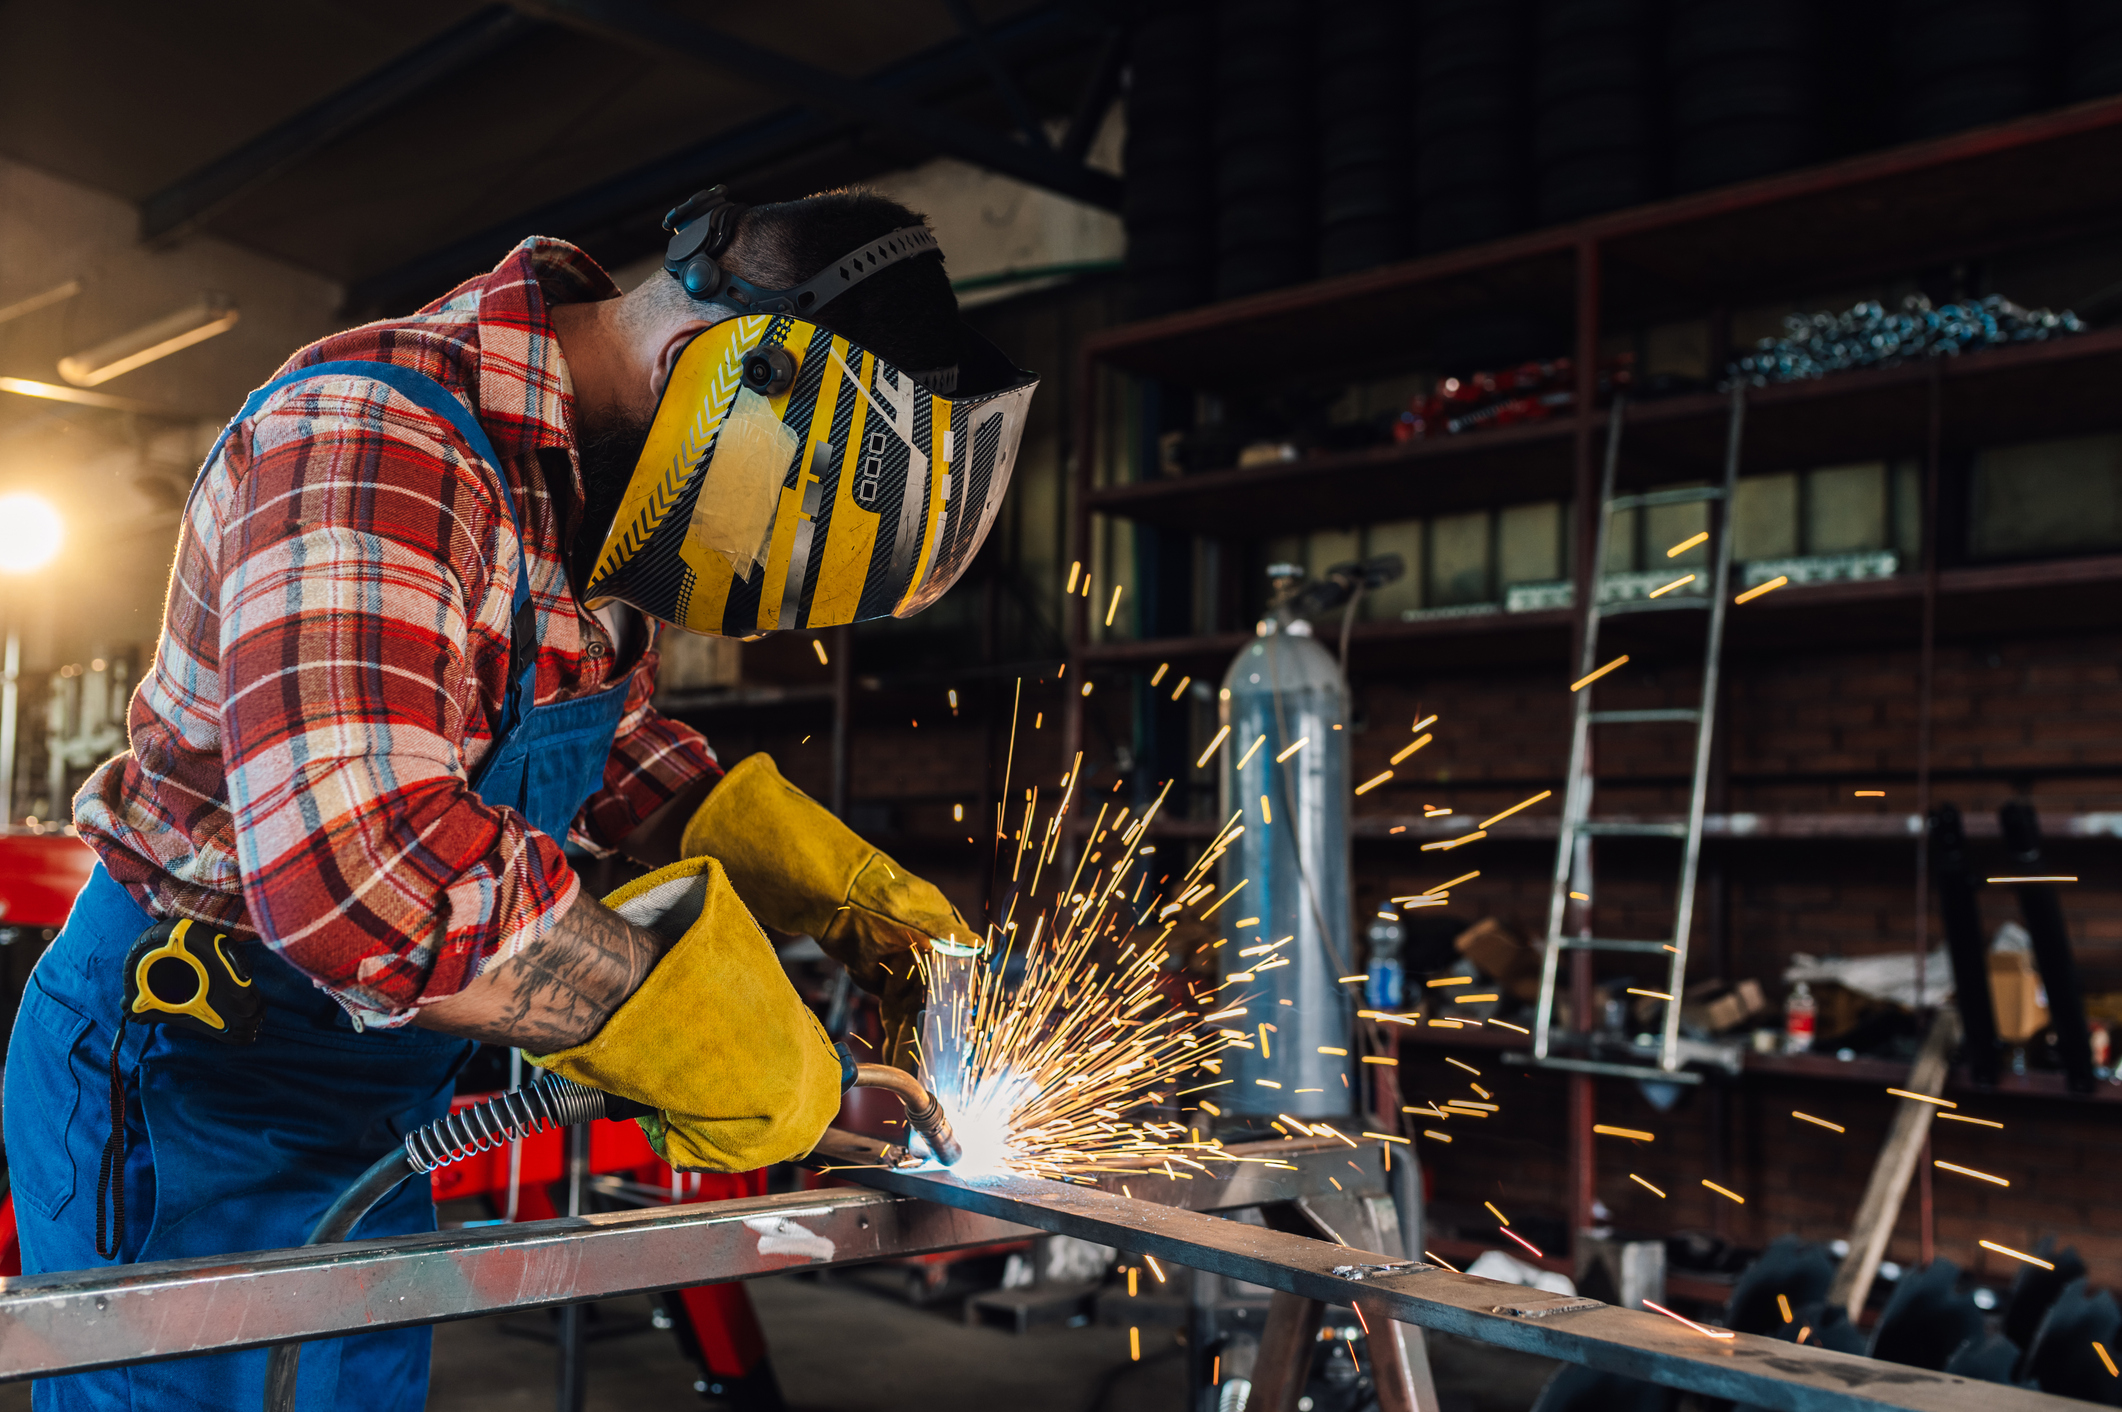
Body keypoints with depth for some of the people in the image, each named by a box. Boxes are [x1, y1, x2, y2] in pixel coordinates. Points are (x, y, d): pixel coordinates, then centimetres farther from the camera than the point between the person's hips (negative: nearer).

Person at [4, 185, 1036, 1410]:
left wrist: (847, 887, 0)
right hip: (189, 1083, -8)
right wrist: (717, 1046, -33)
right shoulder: (376, 438, -29)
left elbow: (609, 738, 14)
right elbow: (363, 864, -43)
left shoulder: (587, 482, 0)